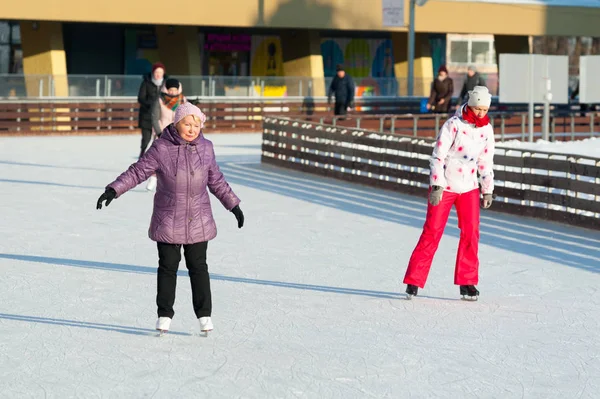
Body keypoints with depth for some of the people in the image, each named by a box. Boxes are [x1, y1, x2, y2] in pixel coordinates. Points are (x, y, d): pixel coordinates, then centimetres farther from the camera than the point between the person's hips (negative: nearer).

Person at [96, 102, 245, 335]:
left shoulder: (205, 148, 1)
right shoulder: (161, 148, -10)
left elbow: (216, 180, 12)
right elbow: (137, 171, -9)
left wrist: (233, 205, 16)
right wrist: (113, 190, -19)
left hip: (198, 221, 2)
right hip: (168, 221, -2)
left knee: (198, 267, 6)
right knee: (168, 267, 5)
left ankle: (204, 314, 15)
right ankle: (164, 315, 15)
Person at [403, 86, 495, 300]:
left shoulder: (486, 129, 4)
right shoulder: (454, 125, -14)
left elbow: (486, 161, 13)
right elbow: (438, 156, -16)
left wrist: (488, 190, 11)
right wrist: (437, 185, -21)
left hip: (469, 188, 5)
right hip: (444, 186, -5)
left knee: (471, 232, -3)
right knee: (432, 232, -5)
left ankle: (467, 282, 7)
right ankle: (414, 280, 0)